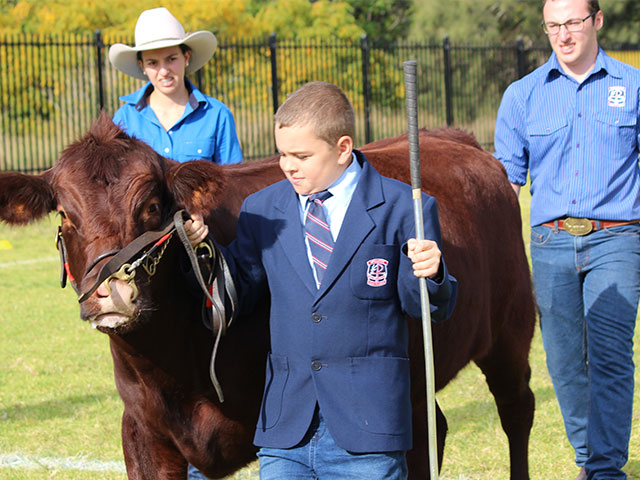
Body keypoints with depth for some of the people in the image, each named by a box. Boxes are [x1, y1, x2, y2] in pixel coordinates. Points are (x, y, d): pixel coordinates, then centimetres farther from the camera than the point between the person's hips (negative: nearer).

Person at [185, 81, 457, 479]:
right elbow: (237, 294, 11)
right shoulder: (261, 210, 10)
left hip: (367, 422, -3)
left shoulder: (401, 208, -2)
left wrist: (430, 273, -22)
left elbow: (430, 307, 0)